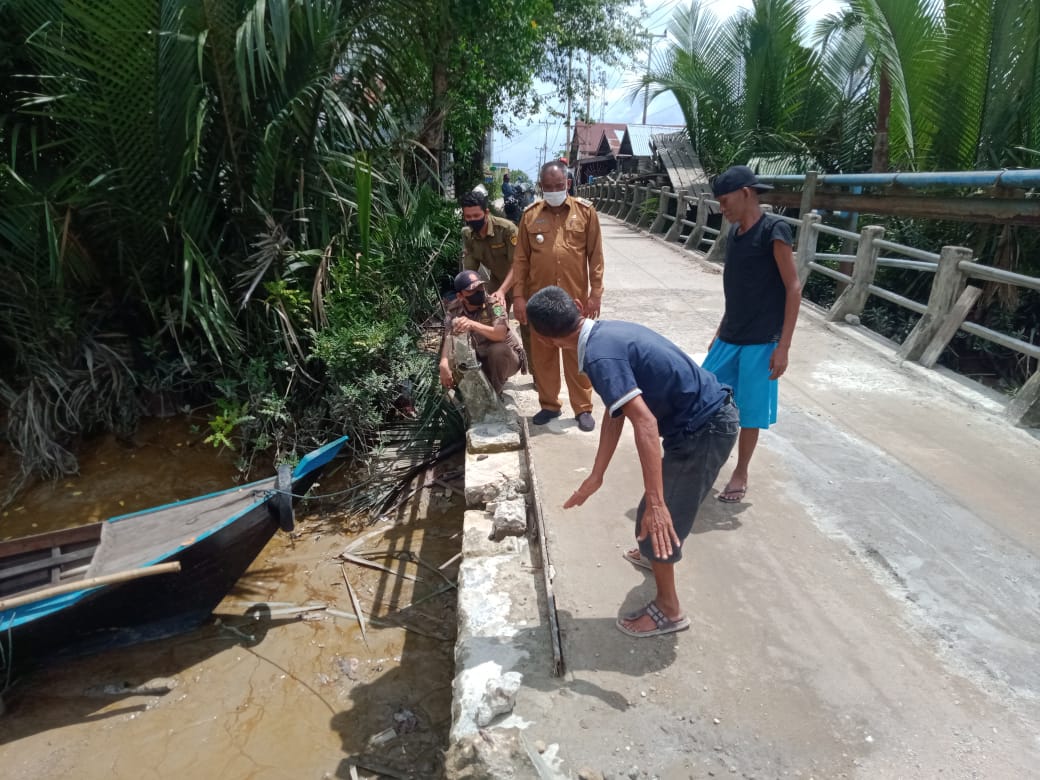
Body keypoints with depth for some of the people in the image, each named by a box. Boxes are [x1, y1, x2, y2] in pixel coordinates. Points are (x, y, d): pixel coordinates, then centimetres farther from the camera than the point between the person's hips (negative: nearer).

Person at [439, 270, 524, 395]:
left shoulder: (493, 304, -24)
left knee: (498, 349, -36)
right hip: (479, 359, 4)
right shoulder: (454, 309, -11)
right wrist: (444, 363, -42)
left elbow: (501, 335, -41)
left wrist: (473, 325, -57)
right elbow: (448, 338, -21)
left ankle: (493, 393, -12)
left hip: (506, 357, -4)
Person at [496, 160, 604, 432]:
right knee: (542, 353, 10)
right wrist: (518, 295, 1)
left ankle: (583, 408, 18)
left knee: (577, 352, 6)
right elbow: (521, 259, 5)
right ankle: (549, 405, 25)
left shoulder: (585, 211, 0)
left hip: (575, 297, -2)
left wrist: (596, 292, -3)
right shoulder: (530, 215, 4)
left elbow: (595, 255, 1)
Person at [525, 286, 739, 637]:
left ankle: (668, 610, 24)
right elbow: (615, 414, 11)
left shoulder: (600, 355, -24)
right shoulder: (606, 332, 7)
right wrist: (595, 478, 14)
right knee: (667, 499, 31)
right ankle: (655, 554, 56)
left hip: (705, 428, -10)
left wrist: (655, 504, -34)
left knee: (657, 521, 4)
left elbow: (645, 423, -33)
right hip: (710, 415, 10)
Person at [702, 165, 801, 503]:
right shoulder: (735, 233, 10)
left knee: (749, 412, 4)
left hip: (761, 342, -7)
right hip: (729, 338, 7)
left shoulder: (774, 230, -12)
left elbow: (793, 288, -13)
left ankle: (741, 474, 23)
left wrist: (783, 346, -16)